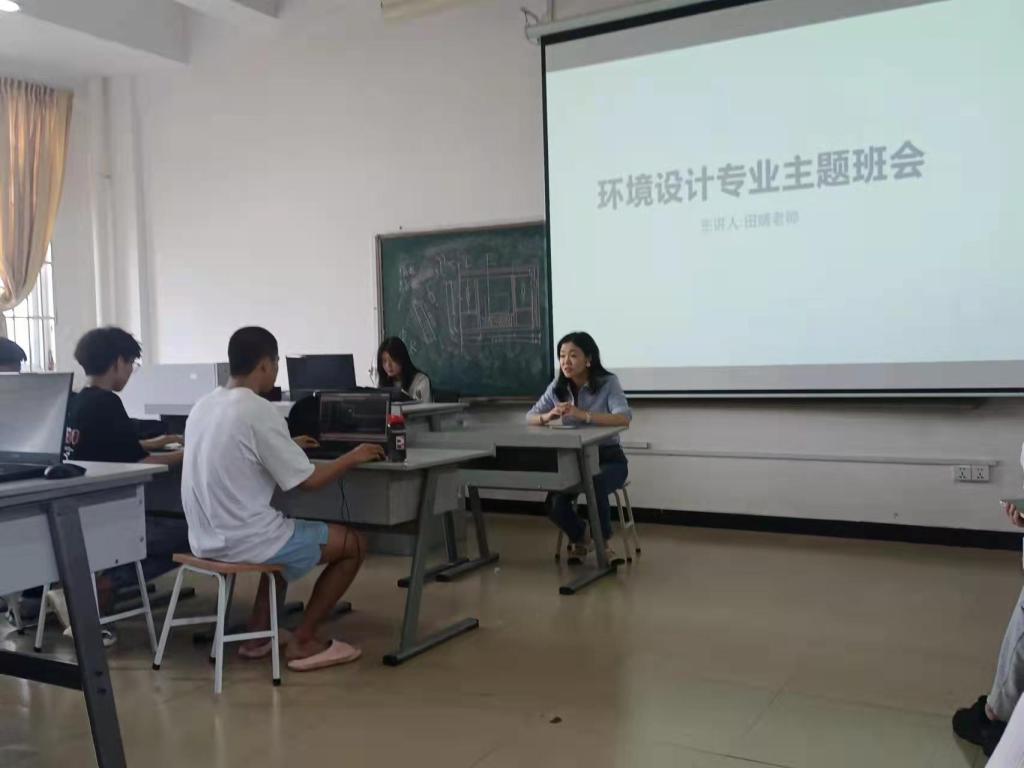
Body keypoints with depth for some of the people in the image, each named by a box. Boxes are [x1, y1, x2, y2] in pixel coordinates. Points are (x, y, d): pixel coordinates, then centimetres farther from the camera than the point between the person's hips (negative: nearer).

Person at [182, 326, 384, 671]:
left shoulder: (203, 405, 7)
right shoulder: (259, 411, -18)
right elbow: (309, 480, -15)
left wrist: (288, 446, 30)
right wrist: (353, 457, 1)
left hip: (207, 539, 9)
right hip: (244, 539, -9)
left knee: (283, 534, 35)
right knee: (354, 543, 6)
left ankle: (258, 634, 28)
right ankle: (303, 642, 11)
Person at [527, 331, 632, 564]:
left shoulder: (608, 382, -12)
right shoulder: (558, 386, 1)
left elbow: (624, 418, -28)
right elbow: (530, 417, 0)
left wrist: (583, 415, -40)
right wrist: (549, 416, -25)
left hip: (608, 457, -4)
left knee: (595, 487, -36)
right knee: (555, 504, -20)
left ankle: (604, 543, -6)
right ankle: (580, 539, 15)